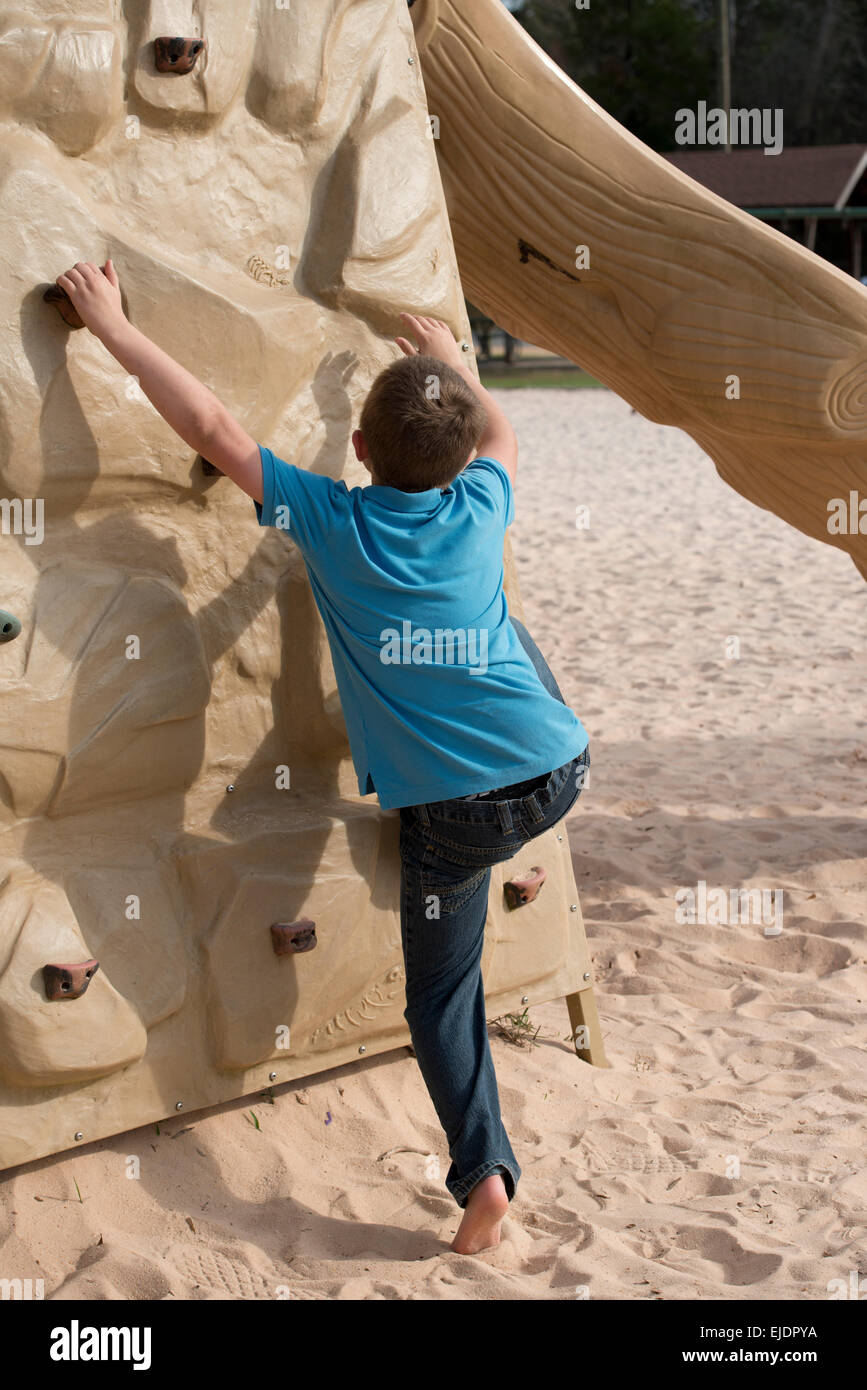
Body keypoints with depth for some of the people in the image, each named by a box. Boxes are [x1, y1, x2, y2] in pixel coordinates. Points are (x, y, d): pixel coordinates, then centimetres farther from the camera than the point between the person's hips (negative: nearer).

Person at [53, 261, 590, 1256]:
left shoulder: (331, 523, -8)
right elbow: (501, 437, 25)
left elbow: (208, 425, -5)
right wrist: (451, 362, 39)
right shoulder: (480, 510, 1)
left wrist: (111, 325, 3)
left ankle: (482, 1171, 1)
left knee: (440, 993, 13)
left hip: (452, 813, -4)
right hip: (559, 772, 4)